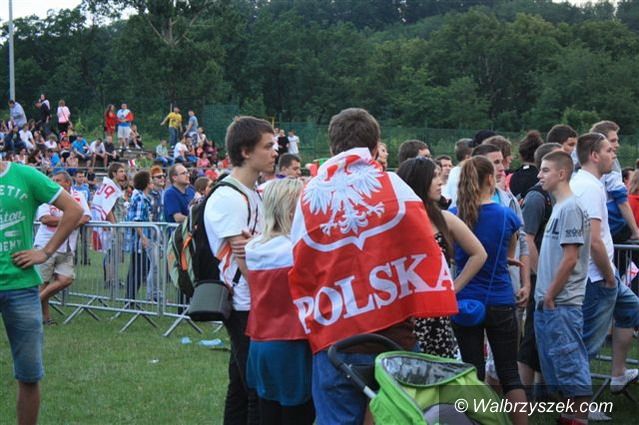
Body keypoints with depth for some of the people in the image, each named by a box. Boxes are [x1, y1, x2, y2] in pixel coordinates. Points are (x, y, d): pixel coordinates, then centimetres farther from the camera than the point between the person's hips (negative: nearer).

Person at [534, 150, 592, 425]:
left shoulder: (570, 208, -13)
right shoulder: (558, 208, 15)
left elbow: (570, 259, -18)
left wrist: (550, 296, -13)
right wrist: (544, 295, 15)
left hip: (562, 304, -9)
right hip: (550, 303, 9)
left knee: (571, 366, -6)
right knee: (558, 369, 13)